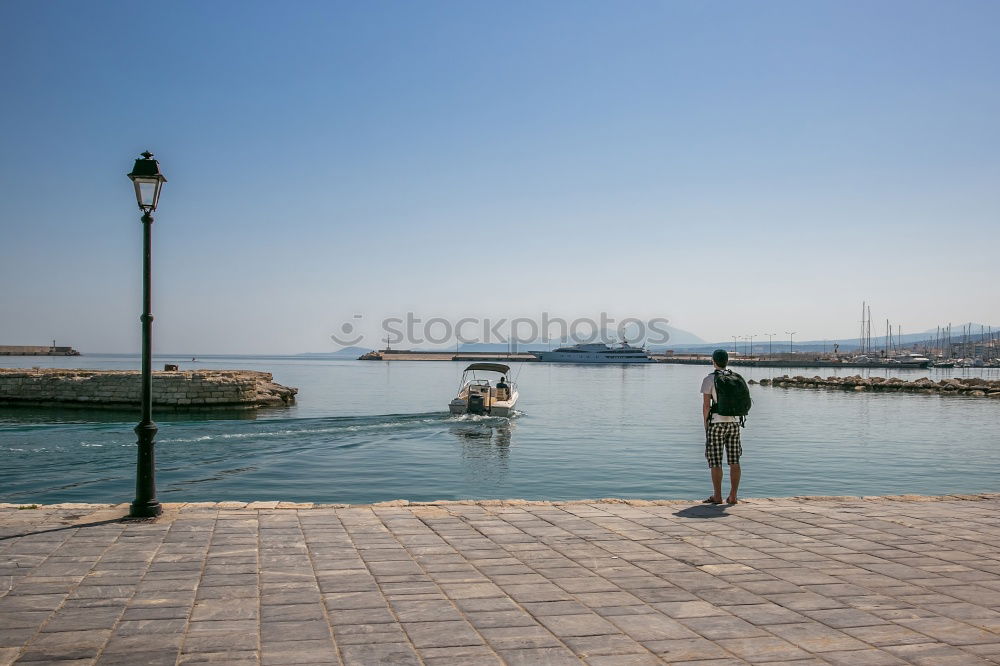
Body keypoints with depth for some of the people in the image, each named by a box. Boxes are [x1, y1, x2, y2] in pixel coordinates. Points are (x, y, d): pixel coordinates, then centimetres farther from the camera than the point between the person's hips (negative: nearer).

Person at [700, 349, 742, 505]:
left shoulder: (709, 380, -6)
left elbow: (706, 405, -9)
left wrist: (705, 426, -3)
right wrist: (736, 419, 17)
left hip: (716, 423, -5)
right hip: (734, 422, 5)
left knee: (715, 461, 1)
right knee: (734, 461, 6)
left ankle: (717, 496, 1)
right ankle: (733, 496, 7)